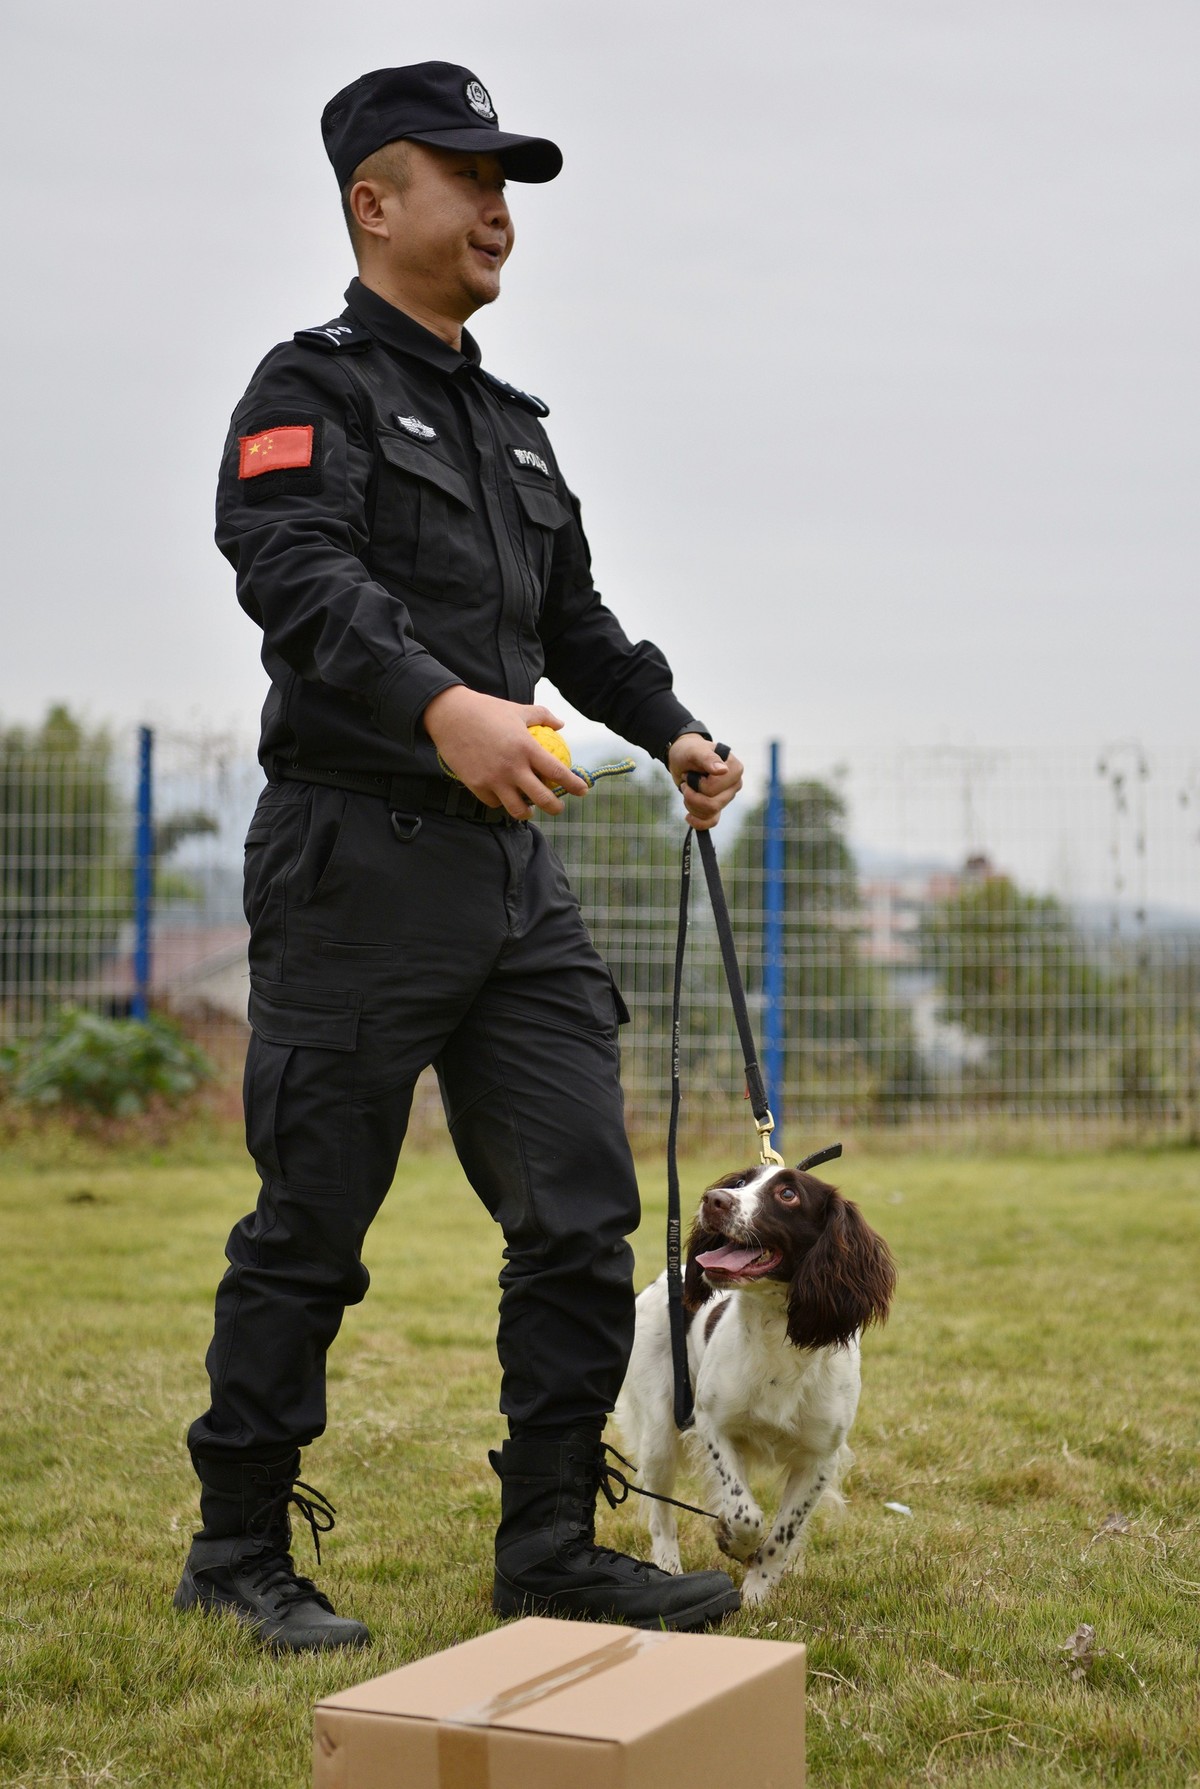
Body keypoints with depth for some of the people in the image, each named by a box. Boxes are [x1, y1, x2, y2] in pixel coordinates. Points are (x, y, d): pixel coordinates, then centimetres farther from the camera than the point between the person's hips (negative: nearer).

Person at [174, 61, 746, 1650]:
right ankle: (239, 1551, 15)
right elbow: (297, 570, -22)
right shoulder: (315, 386, -3)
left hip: (516, 876, 7)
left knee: (583, 1215, 3)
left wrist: (673, 730, 9)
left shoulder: (512, 426, 22)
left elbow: (577, 620, 27)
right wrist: (443, 705, -38)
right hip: (360, 866, -7)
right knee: (312, 1228, 1)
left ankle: (551, 1547, 13)